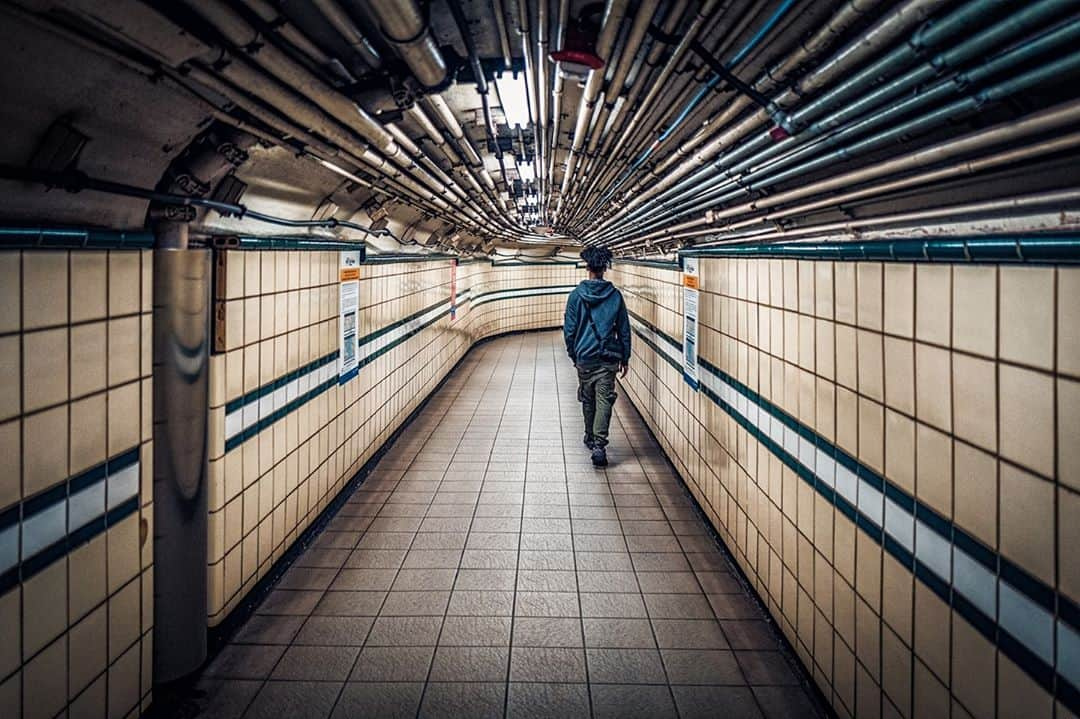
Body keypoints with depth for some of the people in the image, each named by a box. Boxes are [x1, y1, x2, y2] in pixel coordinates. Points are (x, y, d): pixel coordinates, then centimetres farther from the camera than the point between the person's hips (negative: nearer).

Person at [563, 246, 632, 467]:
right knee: (604, 400, -1)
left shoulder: (577, 295, -5)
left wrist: (572, 354, 12)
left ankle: (590, 438, 31)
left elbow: (569, 329, -1)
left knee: (588, 399, 16)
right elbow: (624, 329, 2)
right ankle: (599, 445, -13)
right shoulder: (615, 295, -2)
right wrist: (625, 357, 12)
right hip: (608, 357, 0)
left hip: (585, 356, 0)